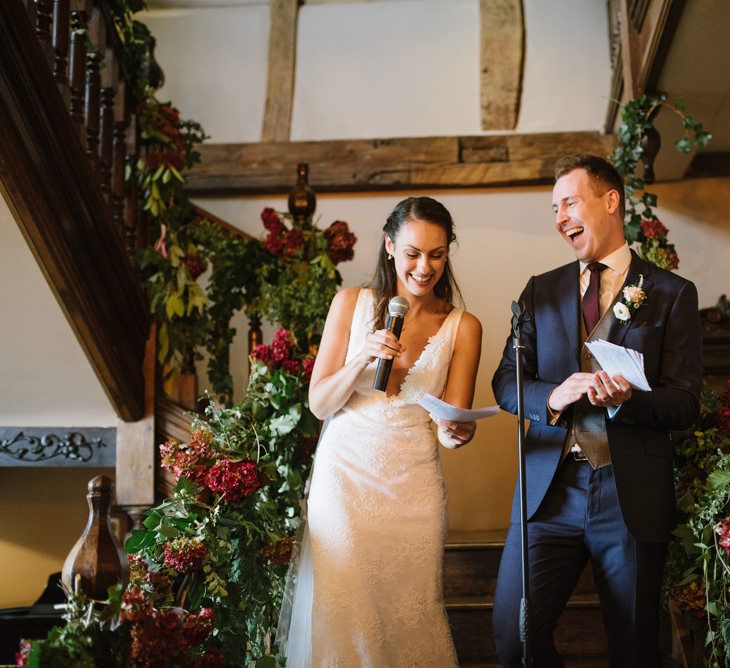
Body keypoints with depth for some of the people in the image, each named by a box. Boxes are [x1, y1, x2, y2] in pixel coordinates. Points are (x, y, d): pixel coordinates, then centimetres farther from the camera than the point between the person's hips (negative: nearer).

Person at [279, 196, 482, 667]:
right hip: (345, 476, 0)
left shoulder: (463, 327, 1)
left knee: (410, 617, 6)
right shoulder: (352, 304, 0)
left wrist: (459, 431, -22)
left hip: (413, 487, 1)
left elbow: (450, 425, 1)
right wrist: (363, 359, -18)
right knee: (342, 614, -1)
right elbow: (319, 403, -1)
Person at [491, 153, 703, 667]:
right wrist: (552, 396, -12)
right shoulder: (542, 290, 13)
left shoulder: (672, 294, 3)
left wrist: (628, 400, -21)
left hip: (633, 495, -2)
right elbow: (506, 382, 9)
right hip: (549, 490, 2)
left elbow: (685, 402, -1)